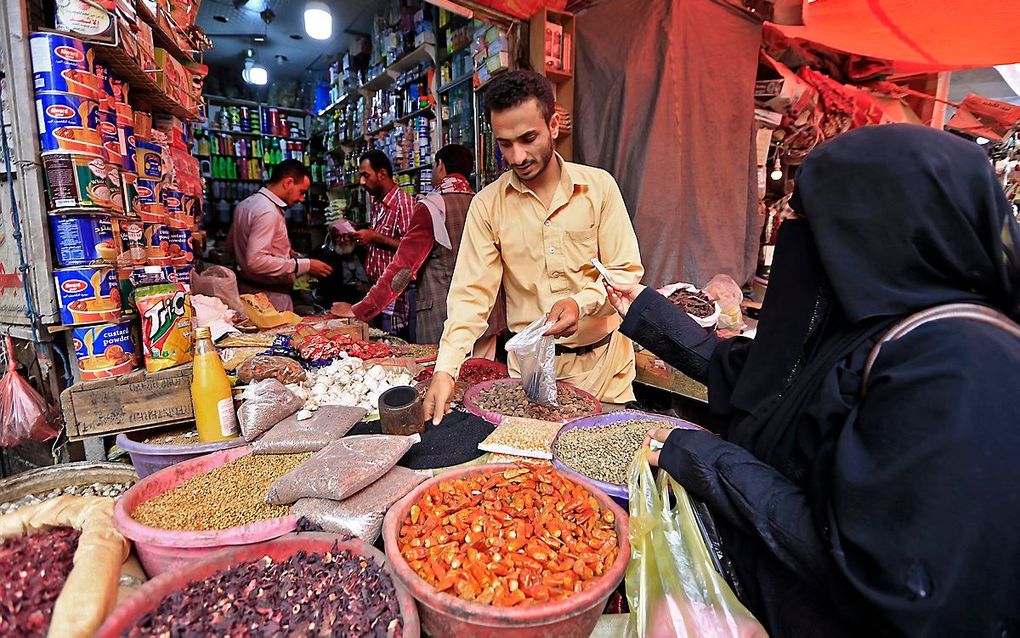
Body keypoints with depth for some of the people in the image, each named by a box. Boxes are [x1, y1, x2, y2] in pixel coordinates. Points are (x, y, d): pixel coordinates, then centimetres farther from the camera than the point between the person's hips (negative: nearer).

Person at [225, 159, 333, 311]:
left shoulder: (245, 204, 9)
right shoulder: (268, 212, -21)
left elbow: (230, 245, 20)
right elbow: (255, 261, -28)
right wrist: (305, 265, -26)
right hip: (269, 296, -10)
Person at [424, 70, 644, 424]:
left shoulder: (599, 186, -4)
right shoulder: (486, 205, -4)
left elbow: (626, 272, -5)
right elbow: (472, 294, -8)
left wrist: (582, 303, -26)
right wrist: (445, 370, -21)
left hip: (603, 360, 1)